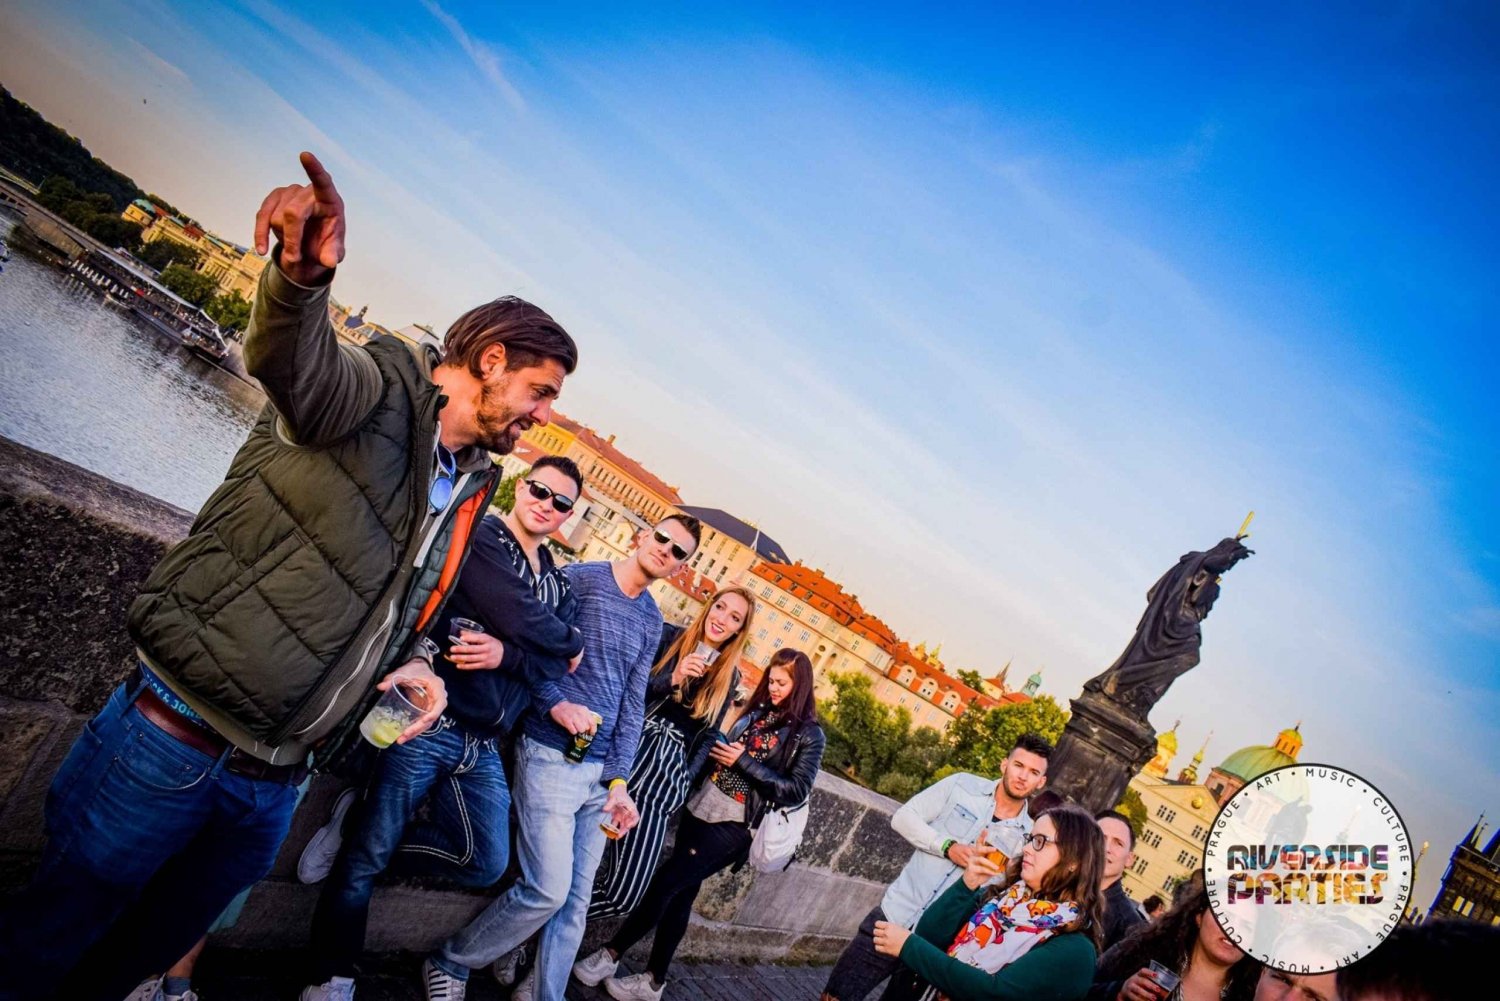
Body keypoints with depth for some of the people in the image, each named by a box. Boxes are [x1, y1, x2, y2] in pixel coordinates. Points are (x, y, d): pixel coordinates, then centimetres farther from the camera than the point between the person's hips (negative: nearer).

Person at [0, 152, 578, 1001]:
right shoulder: (386, 389, -11)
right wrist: (302, 277, -55)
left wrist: (412, 662, 1)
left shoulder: (470, 492, 11)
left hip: (271, 787, 7)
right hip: (178, 736, -7)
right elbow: (293, 366, -34)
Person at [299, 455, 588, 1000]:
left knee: (486, 863, 4)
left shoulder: (559, 583, 13)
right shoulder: (481, 536, -6)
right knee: (365, 860, 2)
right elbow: (524, 624, -19)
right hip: (429, 723, -6)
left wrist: (507, 655, -19)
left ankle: (364, 831, 19)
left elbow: (556, 662, -1)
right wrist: (572, 642, -2)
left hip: (484, 746, 7)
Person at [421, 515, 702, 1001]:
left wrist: (619, 780, 2)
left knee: (576, 899, 7)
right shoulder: (579, 579, -5)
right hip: (551, 757, -6)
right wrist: (555, 703, -21)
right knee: (548, 889, -8)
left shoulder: (651, 620, 12)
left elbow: (633, 703, 10)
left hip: (601, 769, 6)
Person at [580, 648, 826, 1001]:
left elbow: (797, 790, -14)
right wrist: (717, 750, -2)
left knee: (665, 883, -6)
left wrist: (744, 761, -17)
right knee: (680, 894, 9)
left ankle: (610, 955, 8)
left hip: (732, 825, -6)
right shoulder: (757, 711, 10)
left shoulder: (809, 735, -7)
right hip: (701, 807, 6)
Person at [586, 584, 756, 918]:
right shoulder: (669, 638, 5)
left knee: (626, 892, -8)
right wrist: (671, 680, -16)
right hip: (632, 751, -2)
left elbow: (708, 734, 14)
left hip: (670, 769, 2)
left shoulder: (728, 676, 13)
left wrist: (686, 778, 1)